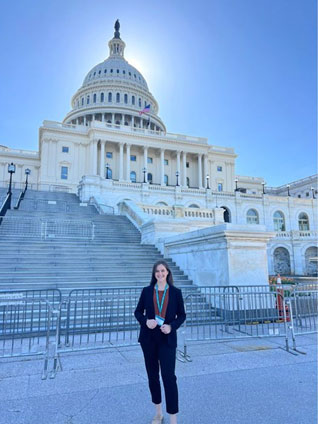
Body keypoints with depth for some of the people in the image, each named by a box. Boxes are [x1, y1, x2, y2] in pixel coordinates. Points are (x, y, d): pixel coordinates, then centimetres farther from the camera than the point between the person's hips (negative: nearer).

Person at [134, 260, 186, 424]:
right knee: (152, 375, 14)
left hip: (167, 339, -2)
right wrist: (146, 321, -15)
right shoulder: (146, 291, 0)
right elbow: (138, 312, 5)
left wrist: (171, 326, -15)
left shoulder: (176, 292, -2)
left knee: (169, 377, -5)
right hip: (148, 338, 2)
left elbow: (182, 315, 2)